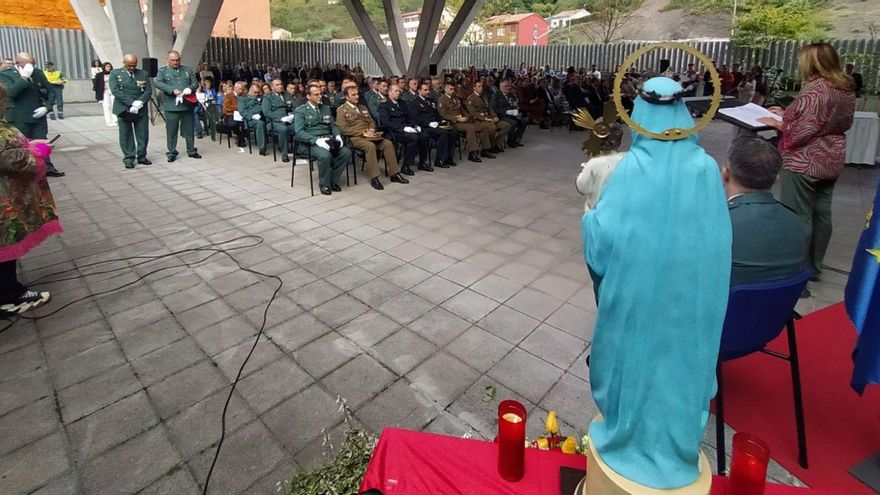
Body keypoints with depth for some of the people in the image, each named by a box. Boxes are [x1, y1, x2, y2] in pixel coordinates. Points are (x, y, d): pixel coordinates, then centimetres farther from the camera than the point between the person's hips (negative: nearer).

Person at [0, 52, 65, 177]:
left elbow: (50, 91, 11)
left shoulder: (38, 73, 3)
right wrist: (24, 77, -26)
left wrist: (46, 107, -4)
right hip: (18, 120, -3)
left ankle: (48, 168, 19)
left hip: (38, 116, 3)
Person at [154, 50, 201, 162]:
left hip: (187, 105, 2)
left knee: (189, 129, 8)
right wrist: (172, 90, -19)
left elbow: (195, 82, 10)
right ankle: (172, 153, 9)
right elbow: (158, 83, -5)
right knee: (171, 130, 1)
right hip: (171, 106, -2)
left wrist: (190, 88, -12)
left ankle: (191, 151, 19)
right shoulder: (162, 71, 7)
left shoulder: (188, 70, 15)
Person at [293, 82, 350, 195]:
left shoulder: (326, 108, 19)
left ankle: (333, 180, -5)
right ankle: (324, 184, -12)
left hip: (328, 140, 5)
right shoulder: (300, 110, 1)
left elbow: (333, 125, 18)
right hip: (311, 143, -5)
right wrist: (316, 140, -25)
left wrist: (337, 136, -5)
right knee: (325, 155, -36)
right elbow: (299, 132, -10)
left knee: (347, 152, -22)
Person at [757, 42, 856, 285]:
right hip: (831, 161, 10)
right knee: (821, 215, 14)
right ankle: (813, 267, 25)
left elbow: (803, 132, -22)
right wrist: (787, 113, 15)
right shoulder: (846, 89, 10)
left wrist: (778, 123, -7)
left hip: (804, 163, -9)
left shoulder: (815, 90, -19)